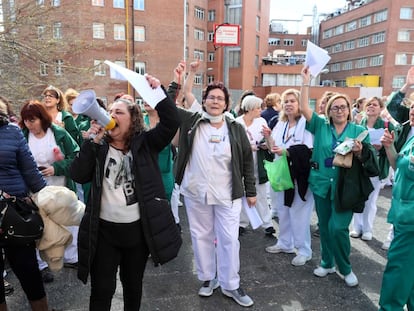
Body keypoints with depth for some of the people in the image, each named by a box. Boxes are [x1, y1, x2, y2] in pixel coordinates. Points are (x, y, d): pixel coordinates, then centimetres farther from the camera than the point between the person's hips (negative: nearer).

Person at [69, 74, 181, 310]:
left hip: (138, 228, -1)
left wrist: (158, 90, -24)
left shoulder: (145, 143, -3)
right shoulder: (99, 146, 3)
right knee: (101, 290, 12)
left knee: (133, 285, 20)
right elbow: (78, 176, -8)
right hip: (104, 229, 1)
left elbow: (172, 122, -16)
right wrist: (93, 141, -14)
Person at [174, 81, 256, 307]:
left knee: (229, 239, 5)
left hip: (227, 195, 0)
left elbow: (247, 160, 4)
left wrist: (250, 191, 4)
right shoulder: (191, 121, -1)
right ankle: (207, 278, 34)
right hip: (195, 193, 1)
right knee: (201, 236, 14)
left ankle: (230, 285, 24)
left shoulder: (236, 129, -1)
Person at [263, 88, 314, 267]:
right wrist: (269, 138, -4)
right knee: (283, 211, 16)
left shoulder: (306, 123, -12)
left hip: (299, 176, -7)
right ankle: (285, 243, 32)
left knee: (299, 214, 0)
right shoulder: (280, 124, 11)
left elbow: (309, 150, -20)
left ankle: (304, 250, 16)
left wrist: (286, 151, -26)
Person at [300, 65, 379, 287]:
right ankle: (327, 263, 33)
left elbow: (369, 160, 2)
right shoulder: (320, 126, 4)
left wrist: (360, 152, -20)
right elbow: (304, 108, -6)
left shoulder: (358, 131, 2)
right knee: (324, 226, 12)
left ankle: (345, 269, 17)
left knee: (338, 227, -7)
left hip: (345, 187, -2)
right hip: (322, 184, 2)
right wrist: (306, 81, -9)